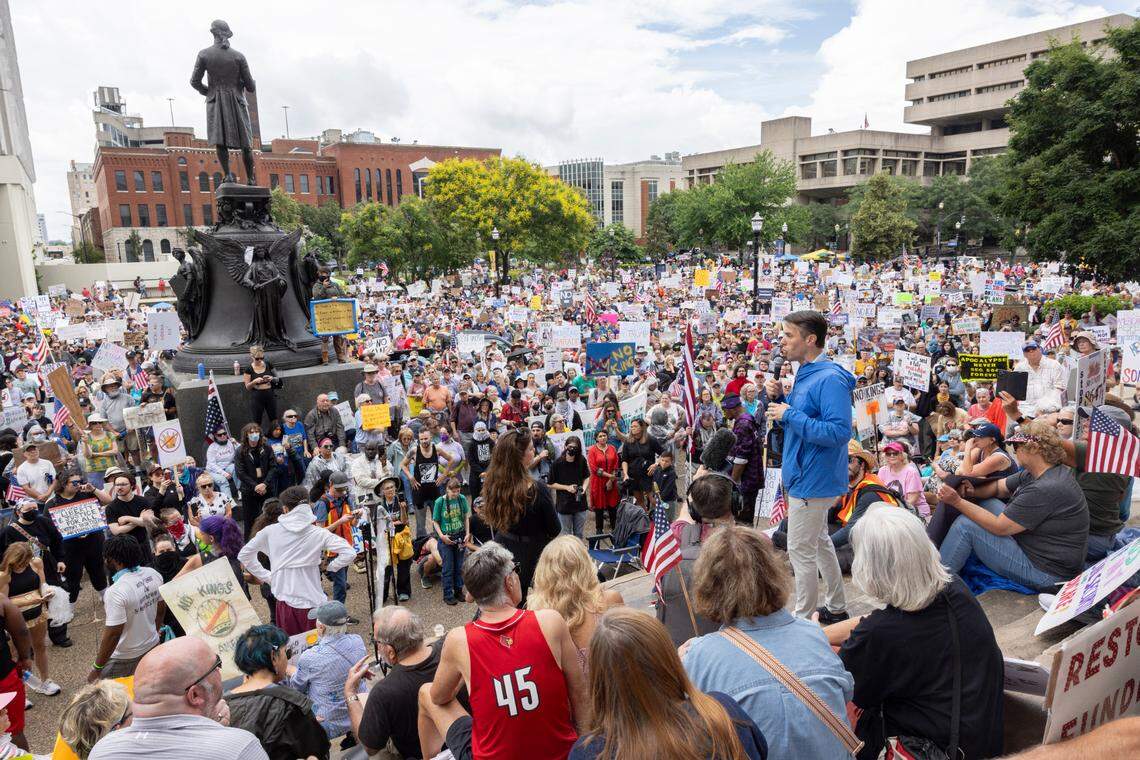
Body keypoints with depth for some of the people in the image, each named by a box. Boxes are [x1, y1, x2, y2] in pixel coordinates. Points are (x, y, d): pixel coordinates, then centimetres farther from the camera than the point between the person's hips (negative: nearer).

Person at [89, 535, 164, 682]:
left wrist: (97, 668, -12)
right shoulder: (153, 574, -8)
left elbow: (112, 634, -24)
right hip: (152, 646, 6)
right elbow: (161, 609, 6)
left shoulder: (116, 592, -28)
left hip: (124, 658, -6)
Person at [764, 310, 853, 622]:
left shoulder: (830, 379, -23)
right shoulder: (806, 374, 8)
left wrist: (790, 415, -26)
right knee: (820, 542, 22)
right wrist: (779, 398, -2)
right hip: (805, 474, 11)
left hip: (811, 479, -11)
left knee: (800, 550, 1)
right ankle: (836, 608, 38)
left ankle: (802, 619, 16)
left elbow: (839, 432, -29)